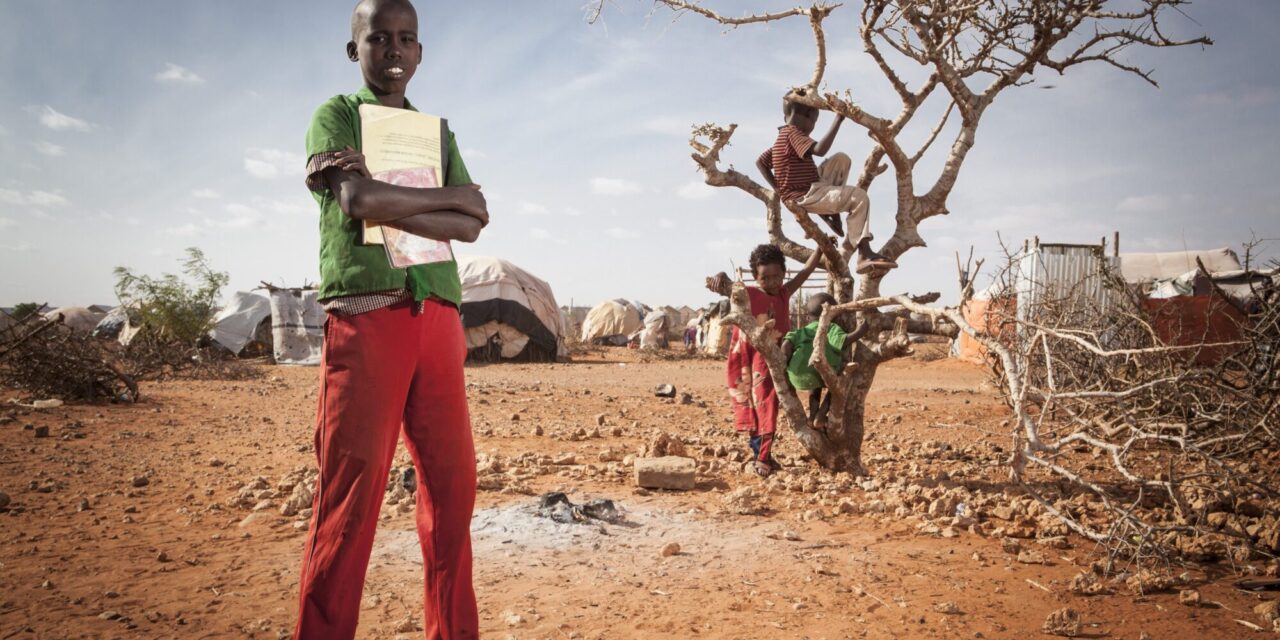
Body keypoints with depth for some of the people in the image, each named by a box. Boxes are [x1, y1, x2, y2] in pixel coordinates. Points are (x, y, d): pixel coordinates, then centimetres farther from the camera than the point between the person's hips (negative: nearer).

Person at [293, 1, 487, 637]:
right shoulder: (335, 114, 11)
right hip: (364, 315, -4)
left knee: (452, 483, 3)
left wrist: (385, 202, -6)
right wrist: (446, 197, 1)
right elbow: (359, 198, -9)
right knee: (351, 487, -6)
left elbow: (471, 226, 6)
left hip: (437, 316, 4)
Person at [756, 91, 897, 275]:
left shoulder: (784, 136, 15)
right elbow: (819, 150, -31)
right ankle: (864, 255, -24)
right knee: (859, 197, -19)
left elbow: (760, 162, 18)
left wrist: (778, 188, 11)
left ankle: (833, 212, 11)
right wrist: (838, 120, -27)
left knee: (842, 159, 18)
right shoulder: (793, 133, -15)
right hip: (803, 196, -10)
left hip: (808, 188, 10)